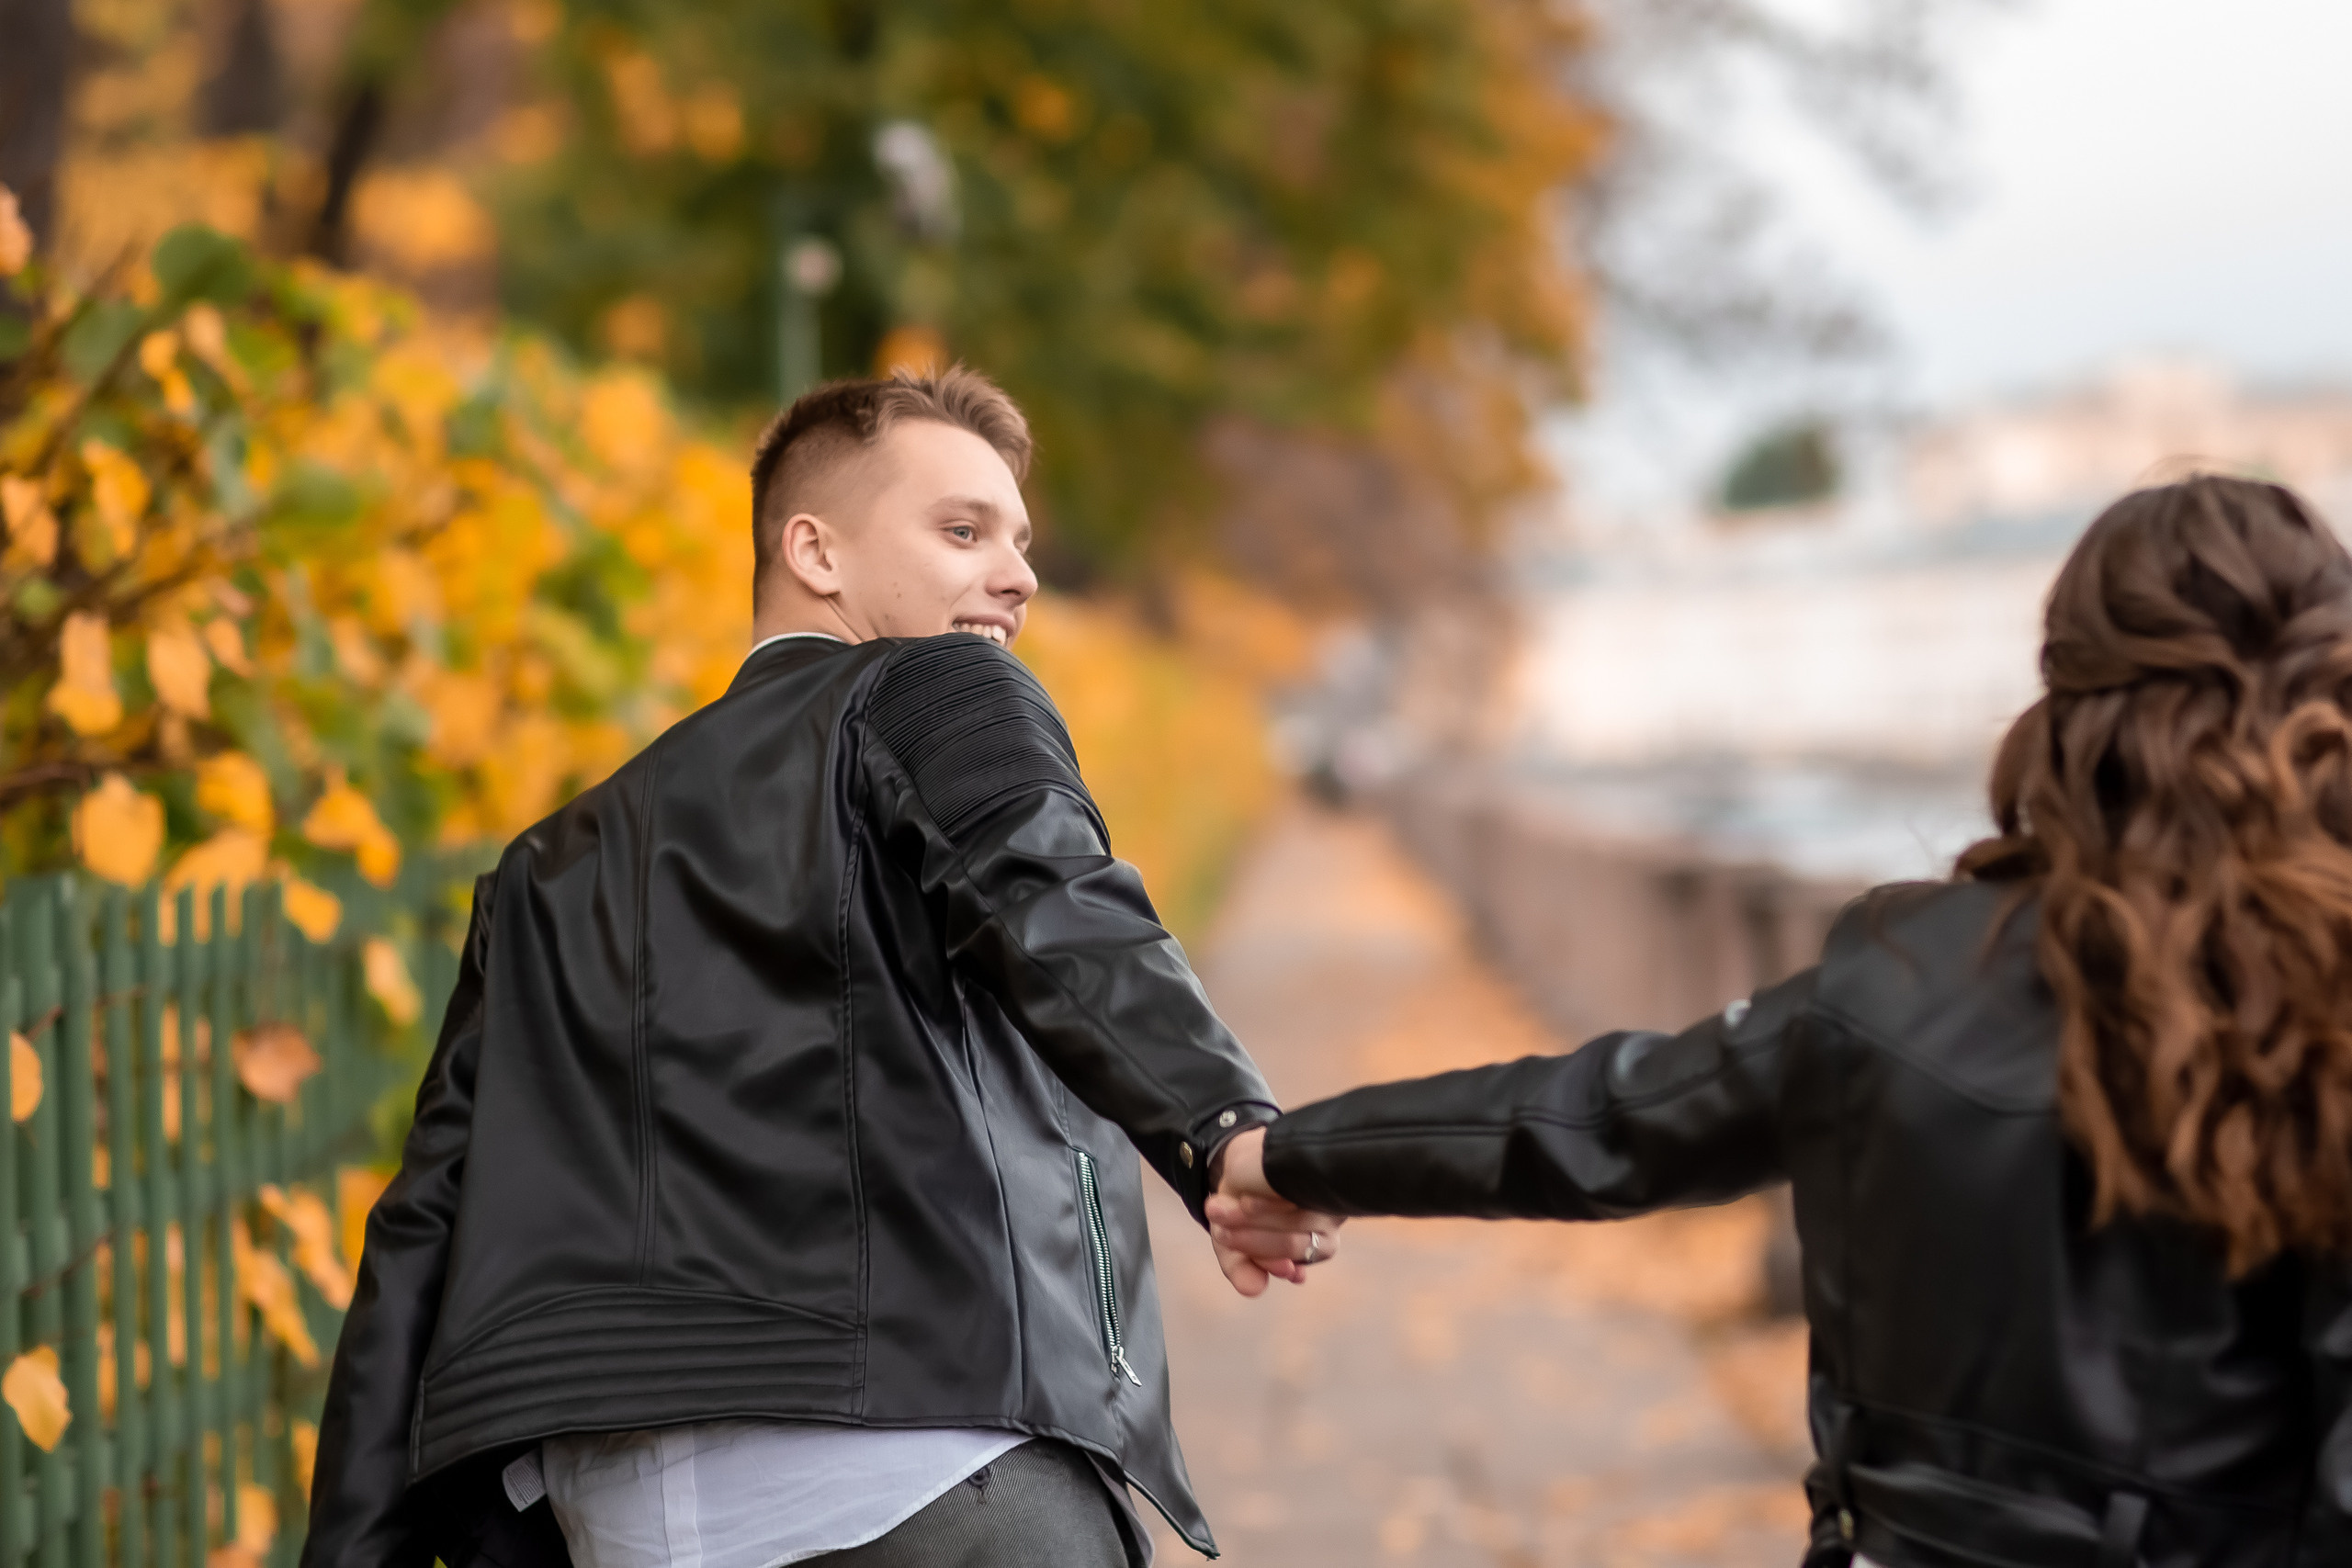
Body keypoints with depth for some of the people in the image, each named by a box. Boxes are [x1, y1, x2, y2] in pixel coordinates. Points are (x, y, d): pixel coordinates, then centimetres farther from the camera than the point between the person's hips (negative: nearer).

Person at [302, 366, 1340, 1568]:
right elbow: (1043, 908, -14)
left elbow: (429, 1223, 22)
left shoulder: (563, 863, 28)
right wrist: (1223, 1127, -31)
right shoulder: (940, 696, 9)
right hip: (917, 1453, -7)